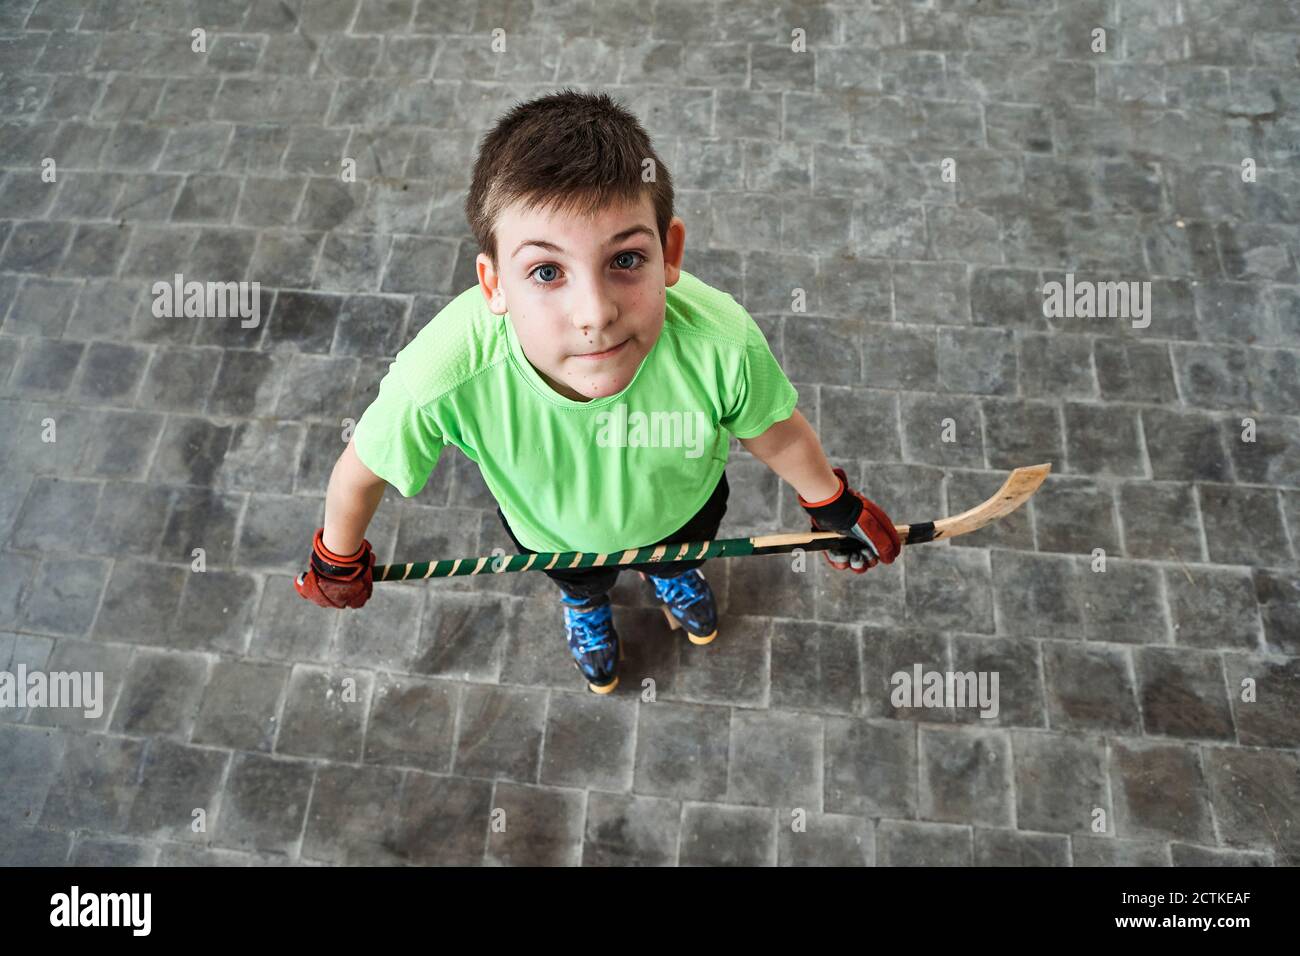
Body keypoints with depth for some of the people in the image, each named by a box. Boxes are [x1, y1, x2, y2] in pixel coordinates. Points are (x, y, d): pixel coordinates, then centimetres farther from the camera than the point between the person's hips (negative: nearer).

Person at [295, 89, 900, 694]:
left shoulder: (722, 344, -42)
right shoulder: (440, 378, -45)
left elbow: (773, 432, -19)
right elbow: (362, 470, -22)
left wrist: (833, 506, 0)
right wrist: (338, 562, -2)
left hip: (680, 505, 1)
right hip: (555, 532, 0)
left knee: (679, 551, 36)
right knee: (581, 581, 35)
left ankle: (668, 571, 75)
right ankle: (585, 606, 74)